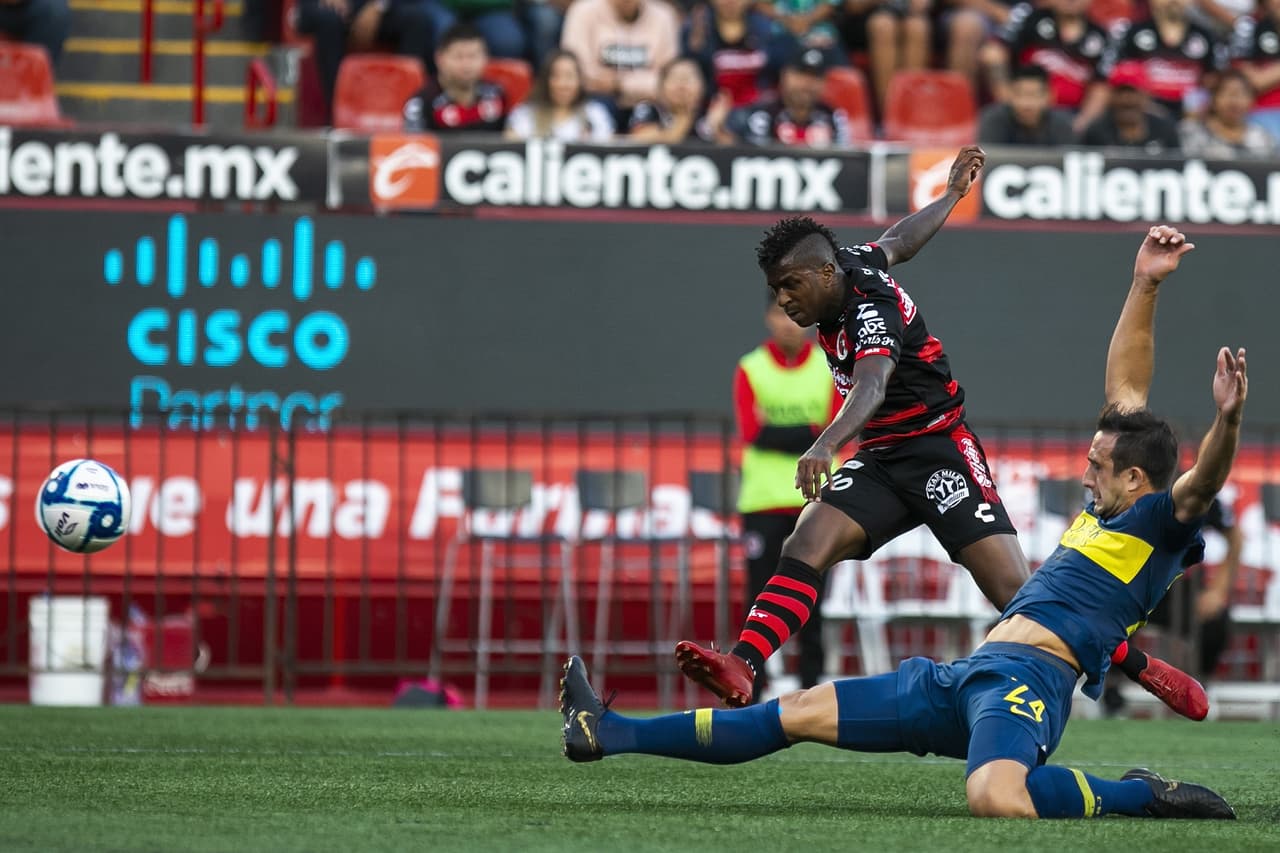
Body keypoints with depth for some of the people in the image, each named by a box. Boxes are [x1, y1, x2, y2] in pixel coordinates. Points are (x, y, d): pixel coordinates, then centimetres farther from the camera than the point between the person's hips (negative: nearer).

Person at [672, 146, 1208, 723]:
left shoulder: (869, 308, -22)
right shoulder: (849, 263, 4)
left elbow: (872, 385, -42)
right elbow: (898, 242, 25)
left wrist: (825, 445, -62)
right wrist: (952, 195, 47)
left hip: (939, 453, -8)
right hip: (879, 460, 8)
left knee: (1013, 590, -16)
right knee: (805, 548, -19)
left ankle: (1143, 669, -2)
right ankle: (739, 671, -35)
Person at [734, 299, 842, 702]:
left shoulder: (831, 369, 6)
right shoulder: (750, 370, 5)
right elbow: (751, 432, -6)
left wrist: (779, 435, -12)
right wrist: (809, 433, -9)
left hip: (816, 502, 1)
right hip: (763, 502, -1)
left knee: (811, 605, 0)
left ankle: (811, 690, 3)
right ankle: (750, 694, -3)